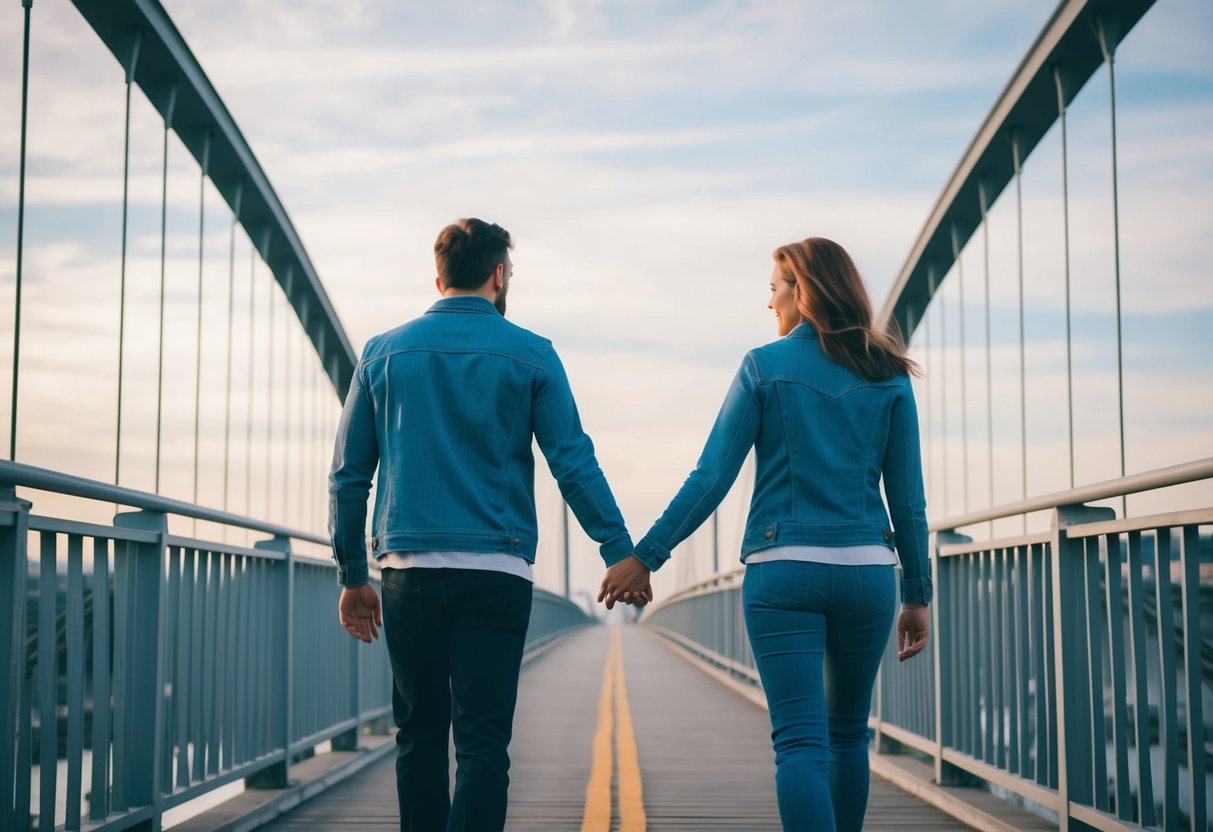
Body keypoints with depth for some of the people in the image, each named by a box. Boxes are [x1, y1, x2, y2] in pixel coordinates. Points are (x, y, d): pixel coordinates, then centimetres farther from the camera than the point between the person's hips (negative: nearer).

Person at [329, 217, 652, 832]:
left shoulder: (383, 353, 9)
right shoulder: (530, 355, 2)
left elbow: (347, 475, 9)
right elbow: (574, 465, -2)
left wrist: (352, 576, 15)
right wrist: (620, 553, 4)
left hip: (408, 570, 3)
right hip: (496, 569, -2)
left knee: (420, 738, 13)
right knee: (482, 741, -3)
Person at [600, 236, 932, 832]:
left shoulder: (765, 366, -1)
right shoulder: (887, 375, 6)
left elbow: (710, 480, -5)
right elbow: (908, 498, 5)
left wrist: (644, 556, 2)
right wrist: (918, 595, 13)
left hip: (782, 569, -3)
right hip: (866, 570, 3)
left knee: (801, 742, -5)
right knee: (848, 734, 20)